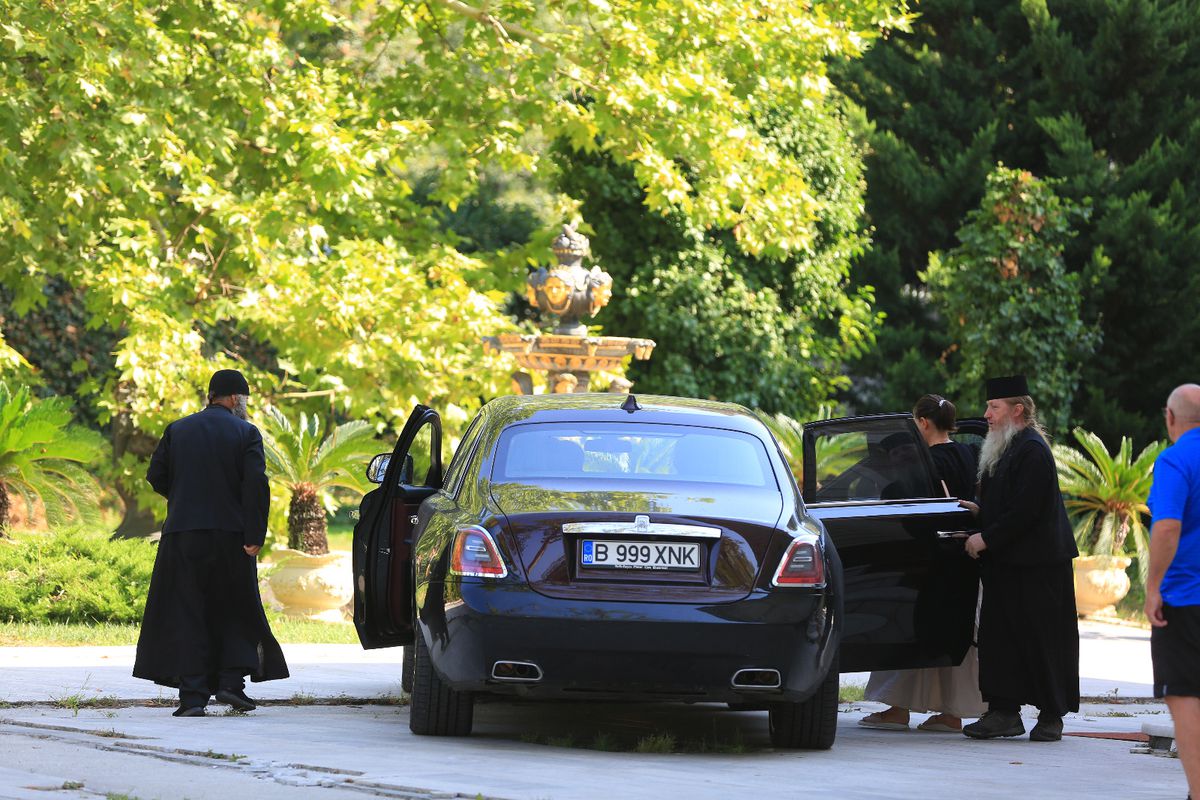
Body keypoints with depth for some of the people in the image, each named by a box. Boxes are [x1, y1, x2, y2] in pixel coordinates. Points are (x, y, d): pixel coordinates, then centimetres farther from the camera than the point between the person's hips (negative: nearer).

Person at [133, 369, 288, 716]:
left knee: (186, 614, 3)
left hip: (182, 535, 2)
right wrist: (254, 537, -11)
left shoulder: (177, 430, 7)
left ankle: (192, 696, -3)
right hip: (230, 536, -2)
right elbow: (256, 486, -11)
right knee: (234, 611, 13)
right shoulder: (246, 433, -1)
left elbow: (156, 476, 5)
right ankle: (231, 681, -1)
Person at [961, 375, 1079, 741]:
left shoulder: (1032, 451, -15)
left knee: (1041, 639, -2)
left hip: (1035, 565, -10)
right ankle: (1004, 713, 8)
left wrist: (986, 539, -16)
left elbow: (1025, 511, -21)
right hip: (1005, 563, 10)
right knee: (999, 636, 6)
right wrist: (979, 510, 7)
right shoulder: (1003, 449, 15)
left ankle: (1051, 715, 5)